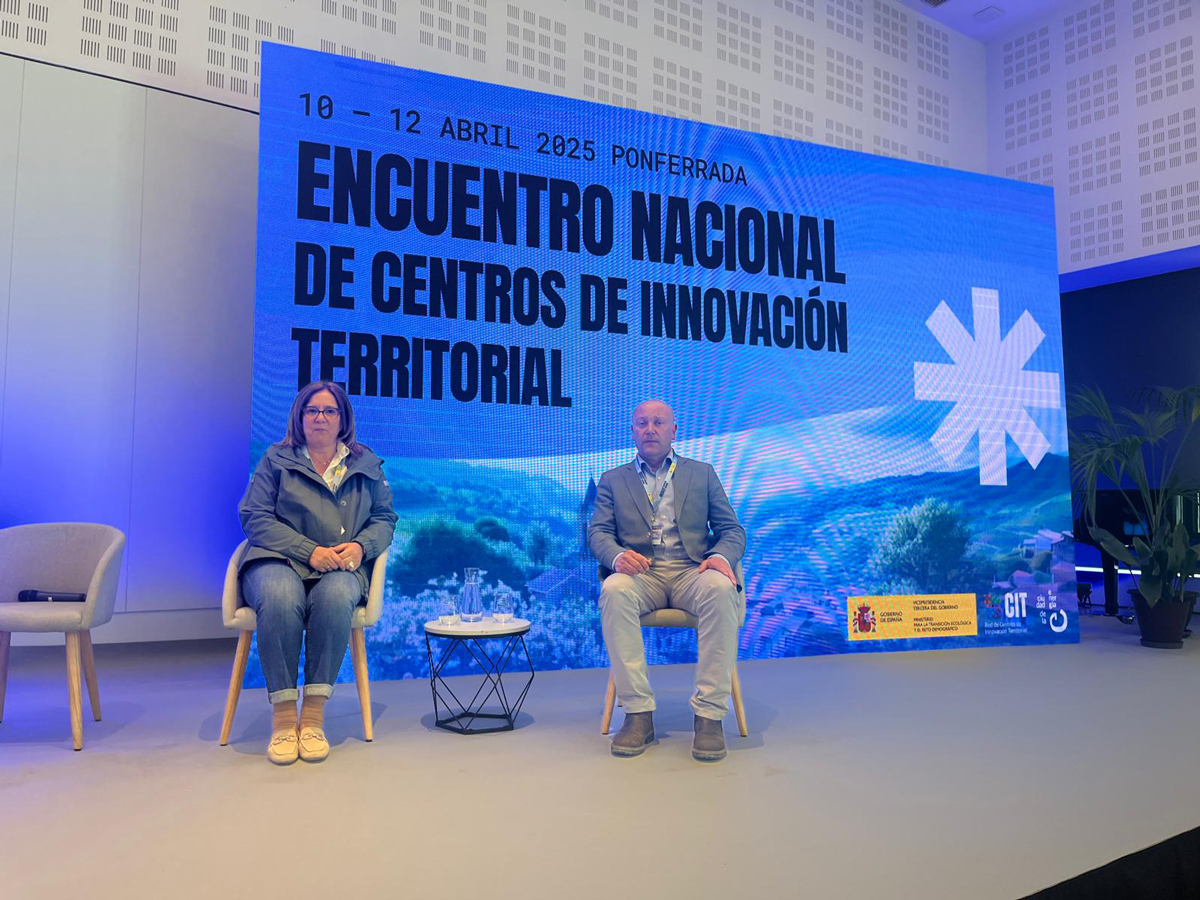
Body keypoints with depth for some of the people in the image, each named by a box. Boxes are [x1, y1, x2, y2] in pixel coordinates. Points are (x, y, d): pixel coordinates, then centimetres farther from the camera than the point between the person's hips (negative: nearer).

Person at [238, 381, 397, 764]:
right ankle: (282, 716, -28)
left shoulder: (366, 464, 18)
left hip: (340, 568, 1)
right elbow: (254, 517, 0)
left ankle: (314, 715, -30)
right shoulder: (276, 459, 10)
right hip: (279, 561, -1)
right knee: (281, 598, -38)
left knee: (336, 596, -37)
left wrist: (361, 545, -8)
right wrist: (310, 551, -13)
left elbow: (385, 518, 16)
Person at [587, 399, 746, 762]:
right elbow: (598, 532, 7)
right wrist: (618, 555, -18)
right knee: (614, 590, -35)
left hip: (691, 571, 0)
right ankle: (638, 714, -28)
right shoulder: (613, 480, 19)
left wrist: (721, 556, -13)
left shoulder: (702, 473, 19)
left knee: (720, 589, -35)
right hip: (640, 573, 0)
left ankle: (709, 714, -28)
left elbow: (732, 529, 12)